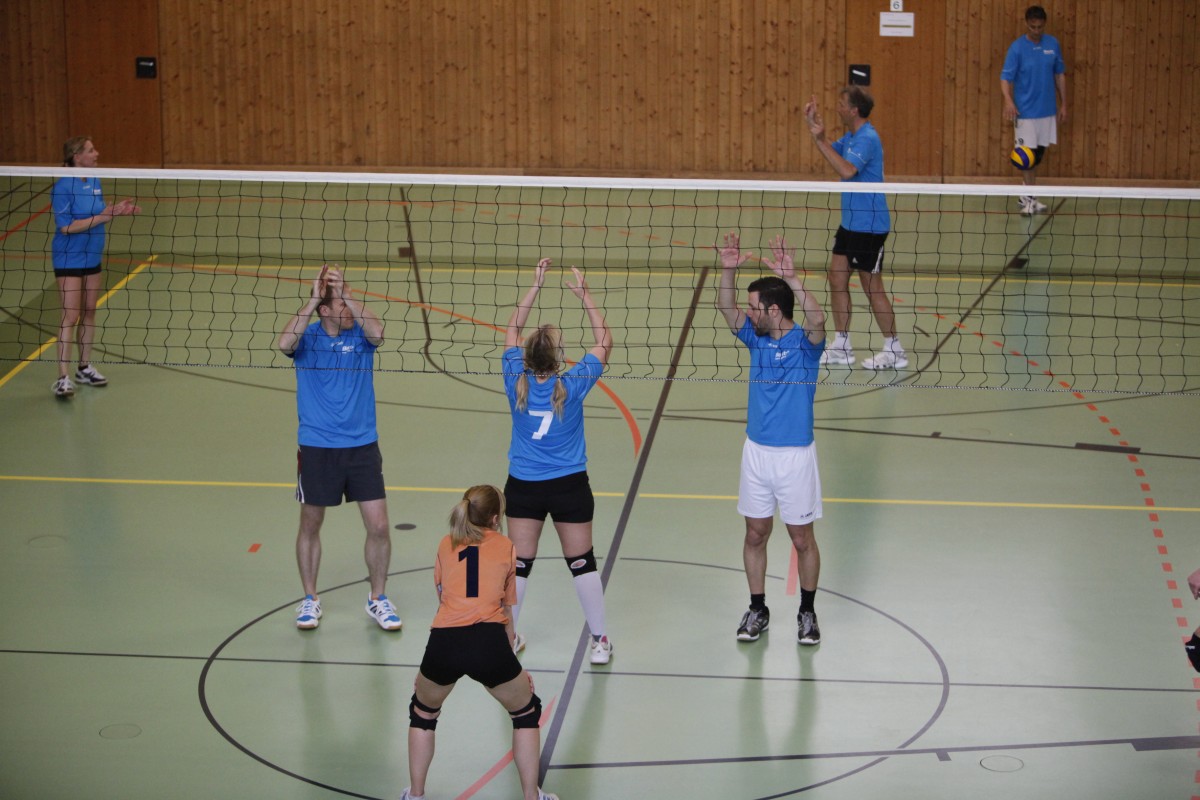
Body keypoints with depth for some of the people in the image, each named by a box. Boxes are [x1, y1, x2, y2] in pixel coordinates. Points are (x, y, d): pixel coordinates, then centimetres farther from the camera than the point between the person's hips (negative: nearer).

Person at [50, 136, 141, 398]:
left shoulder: (95, 181, 4)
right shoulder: (63, 187, -19)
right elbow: (66, 226, -23)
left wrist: (118, 209, -5)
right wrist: (103, 217, -25)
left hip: (92, 257, 7)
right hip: (69, 259, -7)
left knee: (89, 312, 14)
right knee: (70, 317, -9)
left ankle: (84, 368, 26)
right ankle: (63, 378, -7)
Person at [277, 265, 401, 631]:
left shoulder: (359, 334, -3)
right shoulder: (308, 335, -5)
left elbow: (376, 332, -26)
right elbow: (285, 343, -28)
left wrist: (345, 292, -32)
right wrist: (313, 299, -31)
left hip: (362, 446, 1)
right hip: (316, 449, -1)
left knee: (379, 526, 0)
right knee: (310, 525, 10)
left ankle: (378, 598, 19)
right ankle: (310, 599, 28)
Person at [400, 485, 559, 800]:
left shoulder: (446, 544, 20)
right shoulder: (506, 548, 15)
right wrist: (508, 654, 30)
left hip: (443, 642, 2)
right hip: (489, 640, -2)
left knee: (422, 713, 29)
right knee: (527, 713, 22)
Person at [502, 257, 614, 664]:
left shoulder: (517, 382, -12)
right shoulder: (572, 386, -17)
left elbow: (512, 329, 2)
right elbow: (604, 341, -6)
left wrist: (536, 284, 2)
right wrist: (585, 295, -5)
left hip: (523, 487, 2)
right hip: (569, 487, -2)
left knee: (519, 563, 9)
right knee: (582, 562, 8)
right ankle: (599, 640, 14)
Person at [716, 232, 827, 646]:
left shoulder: (804, 342, -13)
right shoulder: (756, 337, 3)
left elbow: (817, 319, -33)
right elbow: (725, 308, -3)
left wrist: (791, 278, -43)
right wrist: (729, 269, -19)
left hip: (795, 455, -5)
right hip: (756, 451, 5)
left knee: (802, 539, 6)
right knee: (755, 534, 11)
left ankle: (807, 612, 21)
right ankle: (758, 610, 23)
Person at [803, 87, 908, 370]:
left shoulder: (867, 138, -20)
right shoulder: (851, 136, 9)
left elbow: (847, 170, -33)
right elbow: (832, 151, 24)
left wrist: (820, 139, -30)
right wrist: (814, 125, 11)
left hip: (868, 225, -10)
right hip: (850, 222, 10)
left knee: (872, 287, -2)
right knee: (837, 278, 10)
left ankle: (894, 351, 8)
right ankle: (841, 347, 16)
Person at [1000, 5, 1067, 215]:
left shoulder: (1053, 44, 2)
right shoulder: (1017, 47, -10)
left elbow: (1060, 75, 11)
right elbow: (1006, 78, -13)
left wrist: (1063, 104, 9)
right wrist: (1008, 100, -31)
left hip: (1048, 111, 4)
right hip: (1025, 111, -4)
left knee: (1038, 154, 10)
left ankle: (1025, 196, 22)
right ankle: (1028, 198, 1)